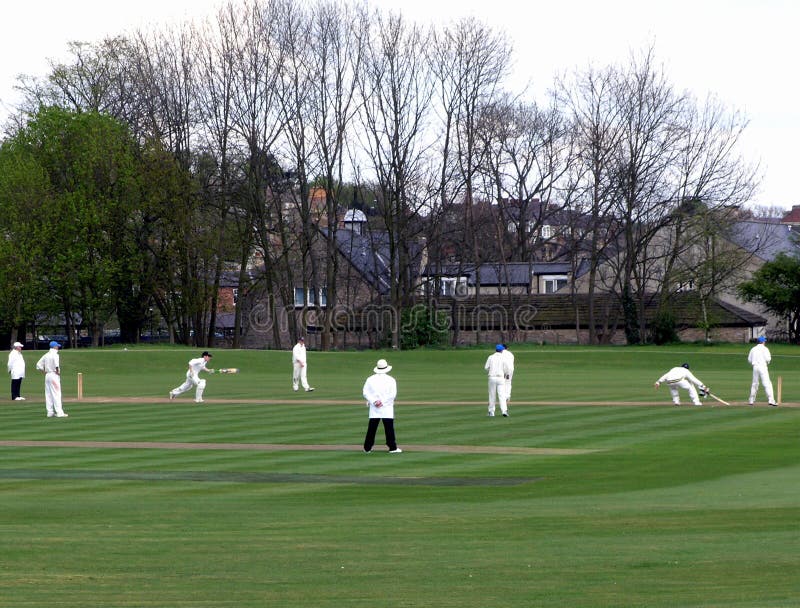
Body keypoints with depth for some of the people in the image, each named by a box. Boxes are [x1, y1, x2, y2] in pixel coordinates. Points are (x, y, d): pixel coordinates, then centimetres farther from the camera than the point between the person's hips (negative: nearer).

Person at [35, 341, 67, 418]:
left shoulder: (46, 355, 12)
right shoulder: (55, 354, -11)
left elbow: (39, 365, 17)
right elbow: (56, 363, -33)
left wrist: (44, 372, 16)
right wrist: (58, 371, -20)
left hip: (47, 376, 8)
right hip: (54, 375, -8)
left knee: (48, 394, 9)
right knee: (56, 394, -9)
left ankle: (50, 412, 10)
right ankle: (59, 412, -12)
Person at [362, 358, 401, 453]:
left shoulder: (370, 379, 5)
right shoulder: (390, 380, -1)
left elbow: (365, 392, 1)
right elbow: (393, 394, -8)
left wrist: (373, 401, -6)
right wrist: (383, 402, -10)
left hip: (374, 408, 2)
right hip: (387, 409, -2)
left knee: (371, 428, 4)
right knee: (389, 428, -1)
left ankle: (367, 447, 6)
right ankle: (392, 447, -2)